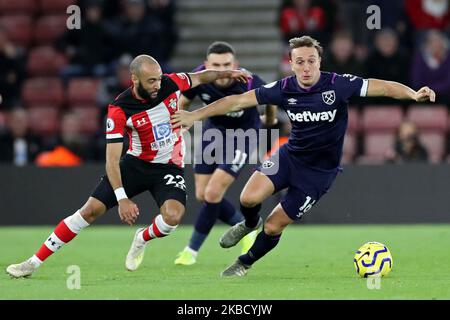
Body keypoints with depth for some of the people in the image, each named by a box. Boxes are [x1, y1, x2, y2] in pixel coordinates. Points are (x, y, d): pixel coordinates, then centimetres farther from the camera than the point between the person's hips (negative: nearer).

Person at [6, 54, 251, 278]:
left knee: (173, 216, -28)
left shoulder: (170, 83, -15)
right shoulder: (119, 110, -22)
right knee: (91, 210, -8)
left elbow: (198, 78, 11)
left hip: (169, 167, 1)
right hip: (136, 164, -1)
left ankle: (142, 239, 8)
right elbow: (112, 159, -23)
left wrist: (227, 73, 9)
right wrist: (122, 199, -31)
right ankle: (35, 262, 2)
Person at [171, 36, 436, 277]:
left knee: (273, 227, -1)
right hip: (290, 156, 2)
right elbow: (238, 101, -6)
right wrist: (195, 115, -8)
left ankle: (245, 264, 30)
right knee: (249, 198, -22)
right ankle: (250, 224, 17)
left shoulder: (339, 85, -19)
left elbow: (384, 87, -21)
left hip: (320, 171, -2)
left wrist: (413, 94, -40)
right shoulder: (284, 89, -11)